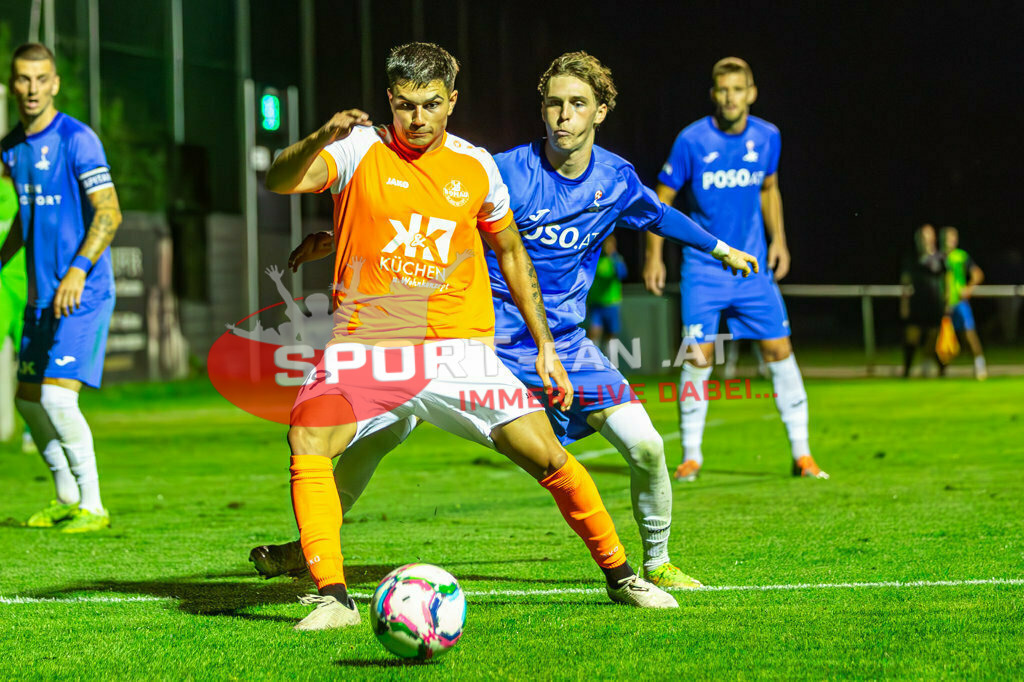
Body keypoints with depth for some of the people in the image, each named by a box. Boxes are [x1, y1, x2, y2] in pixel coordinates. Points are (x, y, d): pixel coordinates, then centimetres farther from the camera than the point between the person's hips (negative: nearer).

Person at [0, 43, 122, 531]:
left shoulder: (77, 140, -12)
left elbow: (109, 212, -18)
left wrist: (79, 269, -28)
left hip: (83, 293, -8)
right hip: (41, 294, 8)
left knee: (57, 397, -17)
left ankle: (92, 506, -7)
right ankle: (66, 498, 27)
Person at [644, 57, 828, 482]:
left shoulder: (766, 137, 0)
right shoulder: (692, 141, -11)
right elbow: (662, 199, -1)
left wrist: (778, 239, 9)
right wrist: (654, 256, -5)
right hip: (703, 266, -3)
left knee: (779, 350, -1)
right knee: (698, 356, -9)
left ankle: (801, 454, 7)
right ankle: (691, 455, 5)